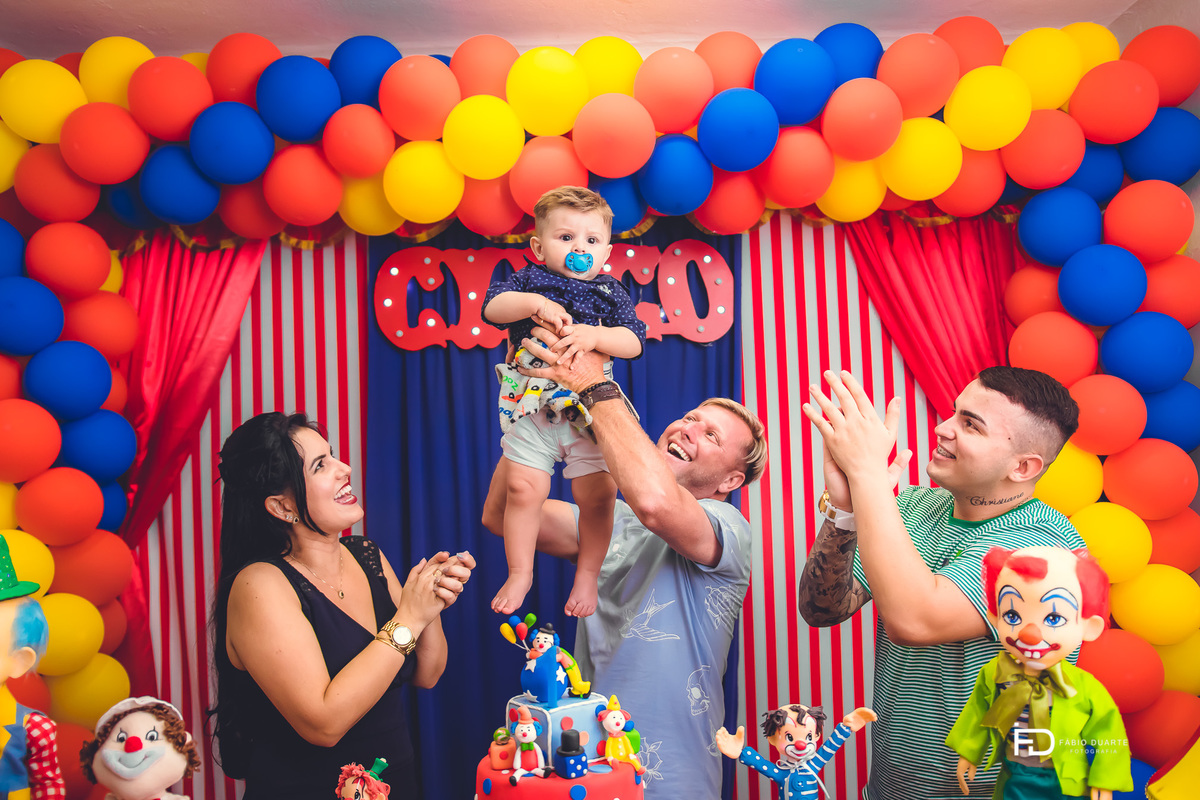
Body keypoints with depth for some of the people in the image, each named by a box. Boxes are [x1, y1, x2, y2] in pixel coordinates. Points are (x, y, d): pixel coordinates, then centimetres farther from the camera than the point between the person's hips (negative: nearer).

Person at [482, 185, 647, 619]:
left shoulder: (610, 292, 6)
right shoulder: (530, 279, 6)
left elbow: (634, 340, -5)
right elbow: (492, 306, -9)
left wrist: (592, 335, -21)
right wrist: (534, 303, -23)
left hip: (590, 409, 0)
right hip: (529, 405, 0)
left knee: (597, 495, 0)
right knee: (523, 488, -4)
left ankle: (587, 575, 19)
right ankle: (520, 573, 15)